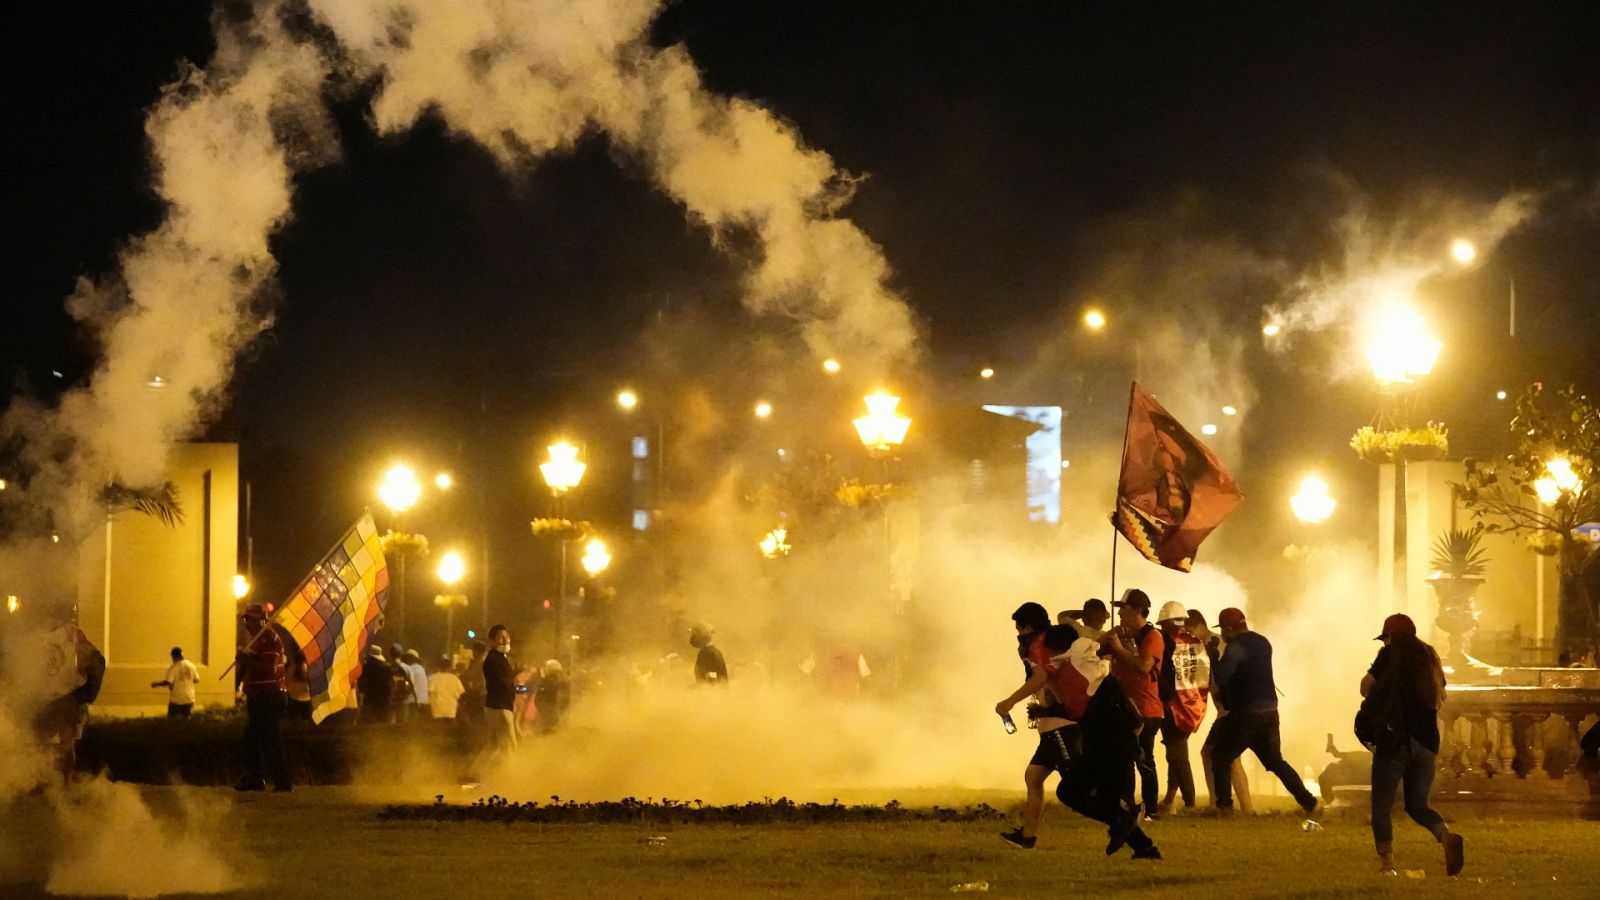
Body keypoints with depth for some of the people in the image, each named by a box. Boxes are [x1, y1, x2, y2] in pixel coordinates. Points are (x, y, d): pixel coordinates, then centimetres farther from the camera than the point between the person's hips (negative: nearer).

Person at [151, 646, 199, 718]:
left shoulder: (173, 668, -14)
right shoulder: (191, 665, 1)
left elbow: (168, 682, -20)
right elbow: (196, 679, 7)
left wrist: (156, 684, -4)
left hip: (176, 700, -5)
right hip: (189, 699, 5)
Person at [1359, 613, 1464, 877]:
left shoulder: (1391, 654, -3)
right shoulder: (1430, 657, 13)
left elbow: (1365, 687, -4)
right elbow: (1440, 697, 22)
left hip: (1394, 739, -5)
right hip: (1427, 740, 5)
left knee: (1381, 806, 3)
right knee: (1417, 805, 13)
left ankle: (1386, 863, -10)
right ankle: (1448, 836, -16)